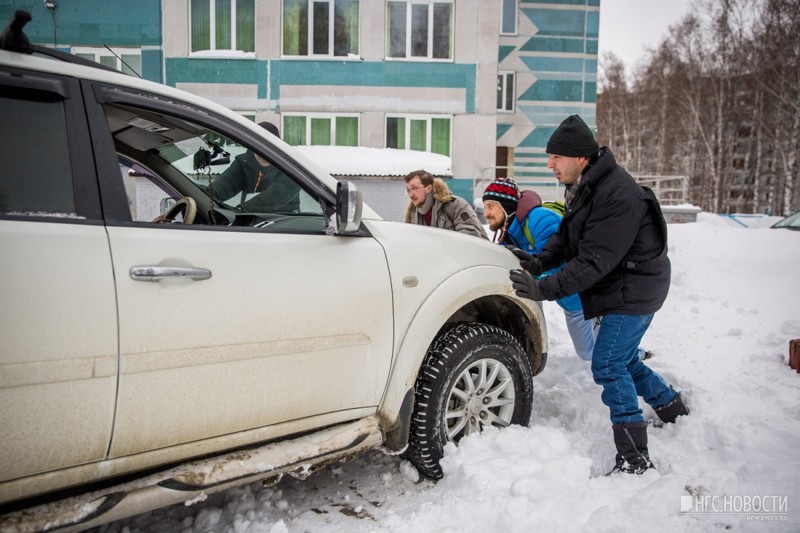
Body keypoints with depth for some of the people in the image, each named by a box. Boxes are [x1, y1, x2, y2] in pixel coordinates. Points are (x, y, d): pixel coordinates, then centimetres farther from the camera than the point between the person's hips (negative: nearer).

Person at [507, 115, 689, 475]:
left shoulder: (617, 194, -27)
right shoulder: (584, 188, 5)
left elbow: (594, 260, -30)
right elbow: (565, 239, 5)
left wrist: (545, 289, -32)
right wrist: (537, 262, -13)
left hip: (634, 290, -10)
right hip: (621, 288, 10)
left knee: (608, 365, -11)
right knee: (623, 360, 21)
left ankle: (634, 459, -1)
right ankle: (675, 410, 44)